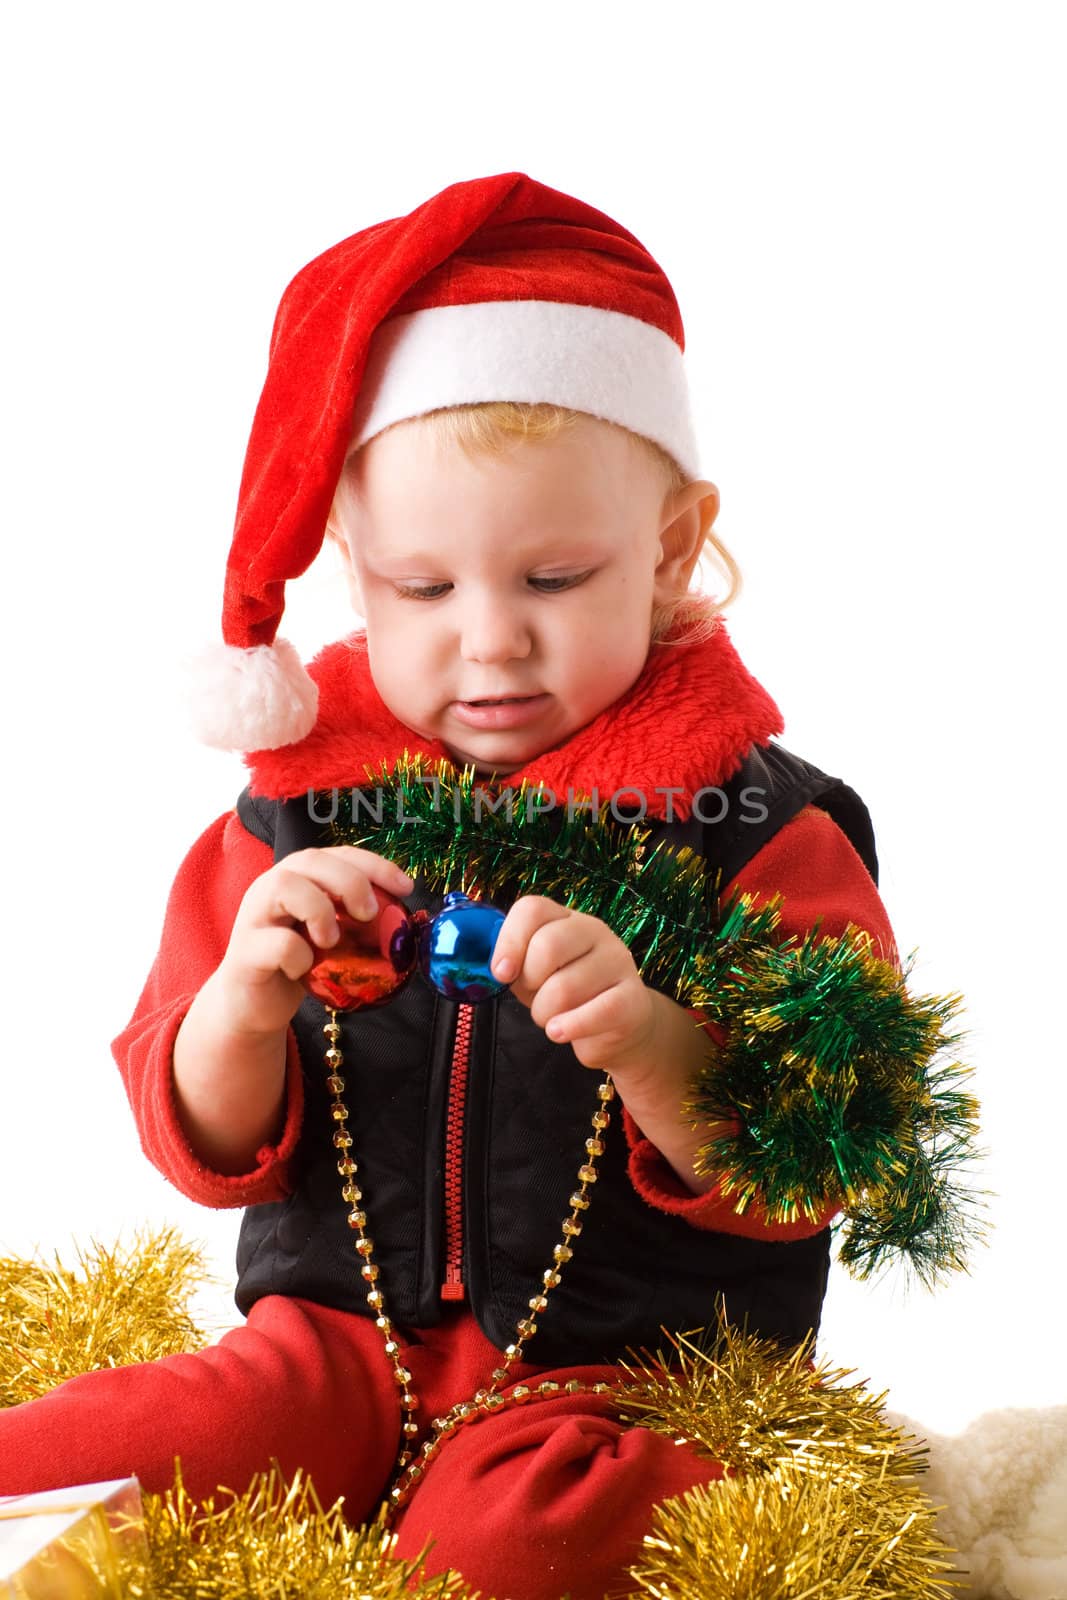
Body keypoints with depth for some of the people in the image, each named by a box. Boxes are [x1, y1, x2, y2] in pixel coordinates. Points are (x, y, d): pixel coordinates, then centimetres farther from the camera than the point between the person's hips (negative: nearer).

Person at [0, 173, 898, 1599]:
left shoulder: (758, 830, -3)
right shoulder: (295, 814, 5)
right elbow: (203, 1146, 7)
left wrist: (648, 1040, -29)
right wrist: (243, 1004, -16)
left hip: (631, 1368, -2)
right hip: (340, 1337, 2)